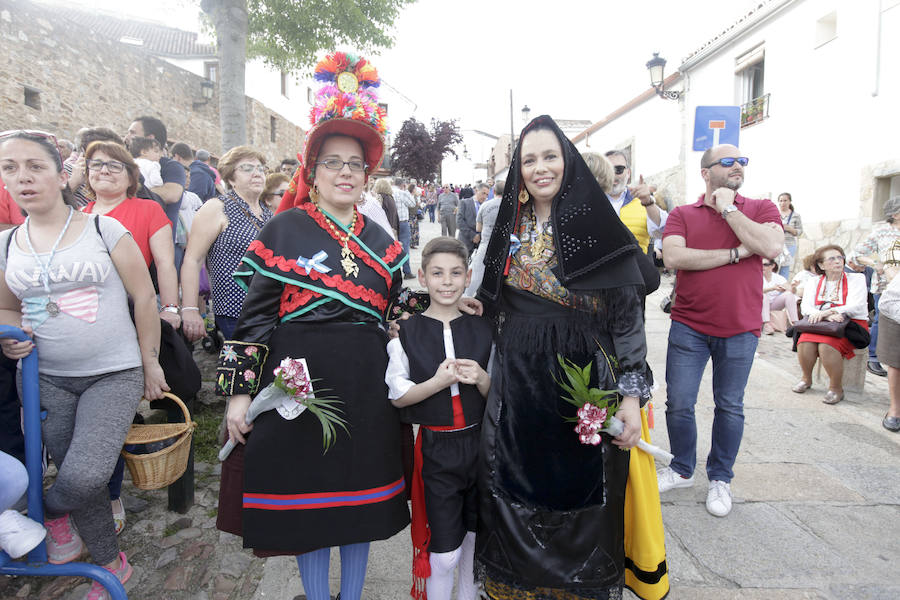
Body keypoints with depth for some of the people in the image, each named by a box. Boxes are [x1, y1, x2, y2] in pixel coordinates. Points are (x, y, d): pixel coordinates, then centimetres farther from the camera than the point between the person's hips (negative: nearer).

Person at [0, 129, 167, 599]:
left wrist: (150, 363, -2)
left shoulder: (103, 229, -6)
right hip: (49, 381, 4)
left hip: (116, 375, -3)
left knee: (83, 478, -18)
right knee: (83, 485, 7)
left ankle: (50, 512, 18)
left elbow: (145, 298, -4)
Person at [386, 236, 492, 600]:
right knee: (445, 552, 3)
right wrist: (438, 382, -19)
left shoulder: (482, 329, 2)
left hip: (479, 443, 3)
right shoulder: (407, 332, -5)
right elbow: (397, 396, -4)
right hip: (436, 449, -3)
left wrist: (481, 379, -16)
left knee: (476, 541, 18)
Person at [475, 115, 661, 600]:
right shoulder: (508, 227, 7)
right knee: (517, 493, 12)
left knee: (580, 487, 9)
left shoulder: (601, 227, -5)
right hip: (517, 379, 3)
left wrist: (631, 394, -12)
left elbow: (628, 313, -8)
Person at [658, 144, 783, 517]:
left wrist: (728, 208, -9)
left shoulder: (760, 209, 5)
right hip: (689, 327, 0)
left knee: (729, 407, 10)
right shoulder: (682, 214, 4)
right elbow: (673, 257, -14)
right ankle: (682, 470, 27)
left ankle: (720, 478, 28)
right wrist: (735, 253, -13)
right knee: (679, 404, 5)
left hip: (740, 329, 0)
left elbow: (772, 247, -15)